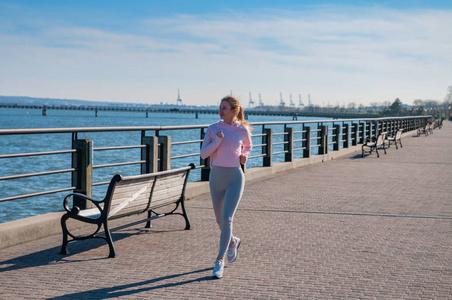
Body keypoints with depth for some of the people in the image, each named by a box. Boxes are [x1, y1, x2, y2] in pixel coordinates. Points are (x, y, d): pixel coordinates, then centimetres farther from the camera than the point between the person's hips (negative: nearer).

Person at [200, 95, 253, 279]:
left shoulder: (243, 130, -1)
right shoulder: (213, 129, 0)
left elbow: (248, 146, 20)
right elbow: (203, 154, -7)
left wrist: (244, 156, 0)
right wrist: (217, 141, -21)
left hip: (235, 178, -3)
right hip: (216, 176, 3)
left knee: (227, 219, -14)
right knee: (220, 220, 15)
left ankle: (220, 260, -6)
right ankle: (233, 242, 45)